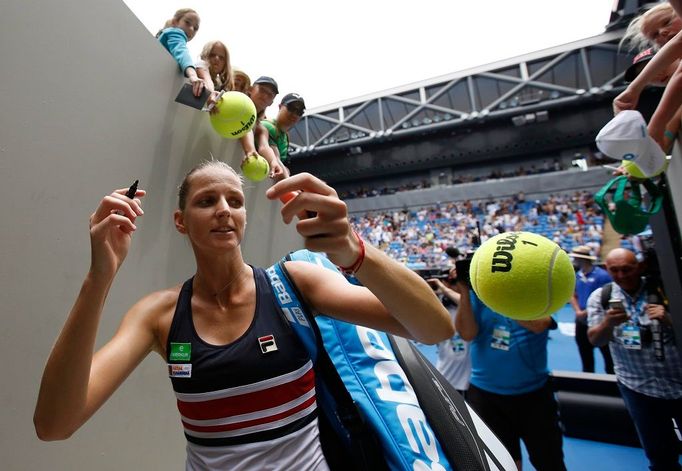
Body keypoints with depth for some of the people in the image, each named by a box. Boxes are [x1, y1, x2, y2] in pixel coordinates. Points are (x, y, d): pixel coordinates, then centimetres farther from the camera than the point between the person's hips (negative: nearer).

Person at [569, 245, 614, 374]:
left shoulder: (602, 275, -13)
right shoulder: (578, 275, 4)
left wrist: (588, 312, -16)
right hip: (582, 322, 6)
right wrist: (578, 311, -6)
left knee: (609, 357, 10)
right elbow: (573, 295, 11)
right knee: (586, 359, 17)